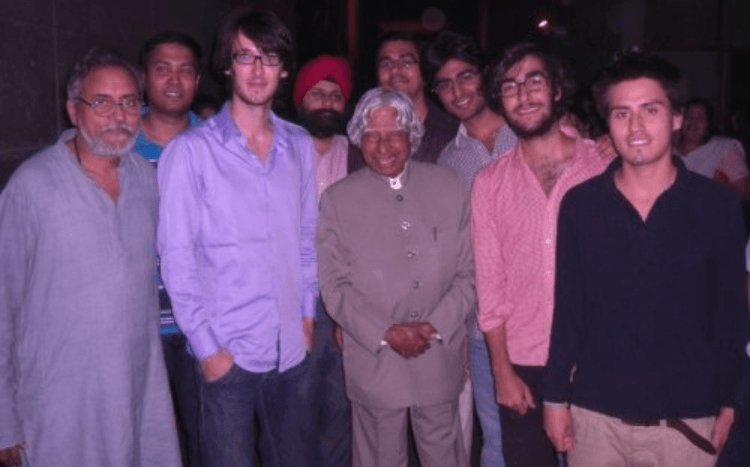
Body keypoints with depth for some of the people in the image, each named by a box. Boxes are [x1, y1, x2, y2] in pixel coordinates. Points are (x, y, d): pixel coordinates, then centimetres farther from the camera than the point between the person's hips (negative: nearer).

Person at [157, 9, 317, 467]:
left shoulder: (299, 145, 5)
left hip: (292, 348, 4)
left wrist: (307, 313, 8)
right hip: (228, 351, -4)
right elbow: (177, 257, -8)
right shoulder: (191, 150, -9)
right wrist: (206, 346, -8)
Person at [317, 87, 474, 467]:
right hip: (373, 363, -1)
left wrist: (436, 327, -10)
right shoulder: (338, 199, -1)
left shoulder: (449, 187, 3)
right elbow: (334, 287, -3)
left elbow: (468, 274, 3)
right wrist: (385, 334, -13)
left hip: (440, 361, 1)